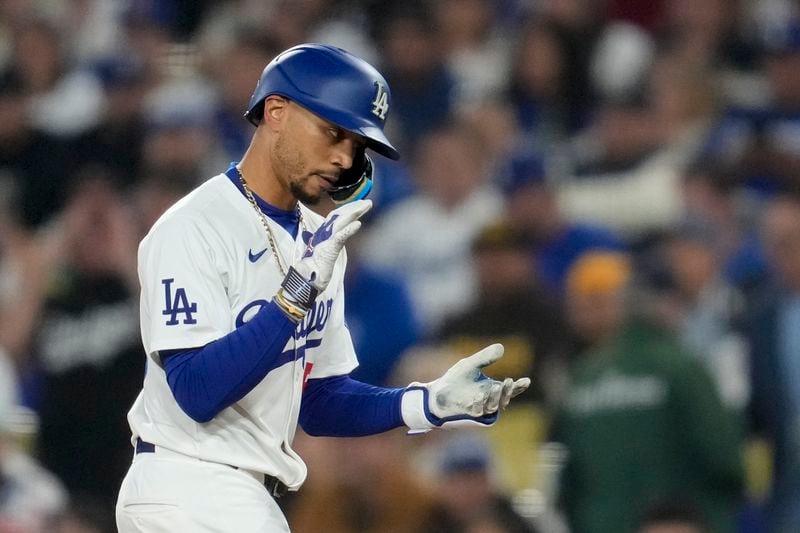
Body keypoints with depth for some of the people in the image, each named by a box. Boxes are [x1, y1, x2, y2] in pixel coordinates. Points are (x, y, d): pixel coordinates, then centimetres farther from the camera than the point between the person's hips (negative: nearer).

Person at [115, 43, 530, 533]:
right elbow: (197, 393, -24)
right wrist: (297, 292, -29)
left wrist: (430, 404, -1)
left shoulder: (318, 241, 12)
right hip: (188, 492, -9)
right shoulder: (192, 230, -14)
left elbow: (318, 404, 15)